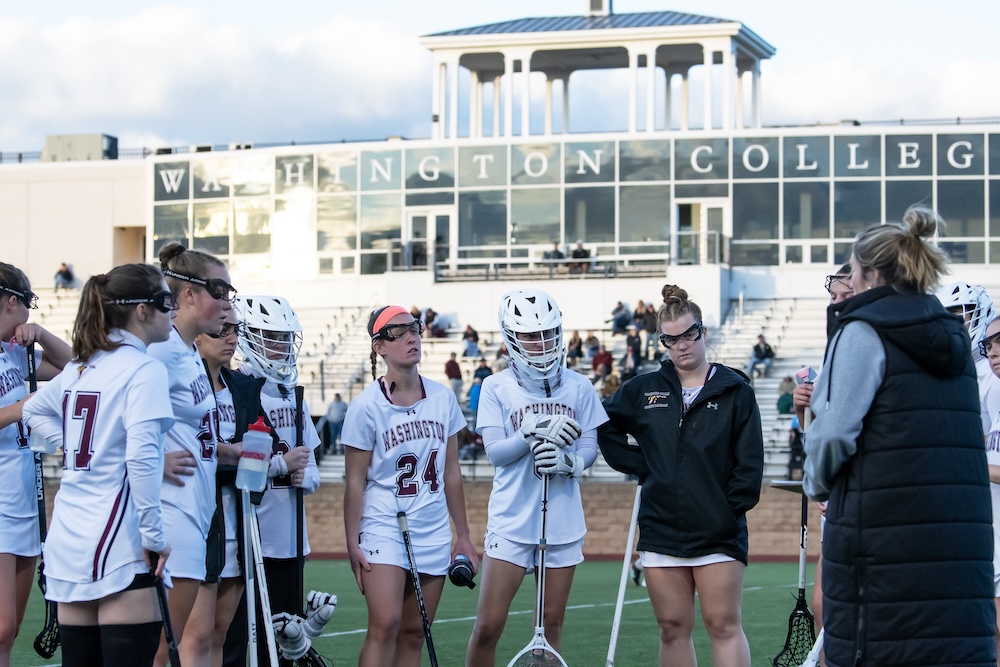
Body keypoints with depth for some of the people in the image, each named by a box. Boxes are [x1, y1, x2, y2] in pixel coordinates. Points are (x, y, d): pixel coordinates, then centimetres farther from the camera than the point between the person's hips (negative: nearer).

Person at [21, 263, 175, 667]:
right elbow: (141, 458, -20)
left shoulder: (81, 367, 14)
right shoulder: (144, 370, -10)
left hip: (69, 538, 8)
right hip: (118, 543, -8)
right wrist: (155, 535, -15)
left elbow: (33, 411, 31)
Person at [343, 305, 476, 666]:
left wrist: (463, 535, 12)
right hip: (384, 527, -5)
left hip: (434, 532, 5)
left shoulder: (442, 398, 5)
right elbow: (355, 481, -5)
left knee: (414, 633, 6)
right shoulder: (366, 406, -8)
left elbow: (451, 473, 11)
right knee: (385, 625, -17)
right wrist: (353, 543, -8)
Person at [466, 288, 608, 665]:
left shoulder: (577, 387, 4)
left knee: (551, 624, 8)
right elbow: (495, 451, -9)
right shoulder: (496, 388, -1)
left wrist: (568, 461, -20)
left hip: (564, 521, 2)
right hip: (511, 522, -2)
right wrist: (534, 434, -26)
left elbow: (589, 447, 3)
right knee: (488, 625, -6)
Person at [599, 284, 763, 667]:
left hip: (719, 532, -3)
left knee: (724, 625, -4)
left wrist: (733, 508, -9)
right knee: (673, 630, 6)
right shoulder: (643, 391, 8)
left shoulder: (735, 391, 0)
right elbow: (604, 426, 19)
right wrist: (638, 466, 8)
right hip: (661, 530, 3)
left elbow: (749, 462, -2)